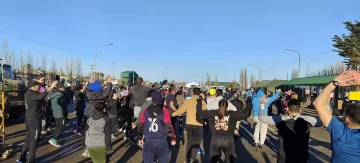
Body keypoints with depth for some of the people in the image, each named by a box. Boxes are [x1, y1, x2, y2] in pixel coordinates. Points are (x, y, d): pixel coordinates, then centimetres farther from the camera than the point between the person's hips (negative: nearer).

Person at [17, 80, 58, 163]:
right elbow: (40, 97, -40)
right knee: (34, 140, 0)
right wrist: (50, 87, -46)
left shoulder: (28, 93, 10)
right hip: (34, 119, -10)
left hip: (29, 119, 10)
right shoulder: (31, 94, -20)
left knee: (28, 138, 19)